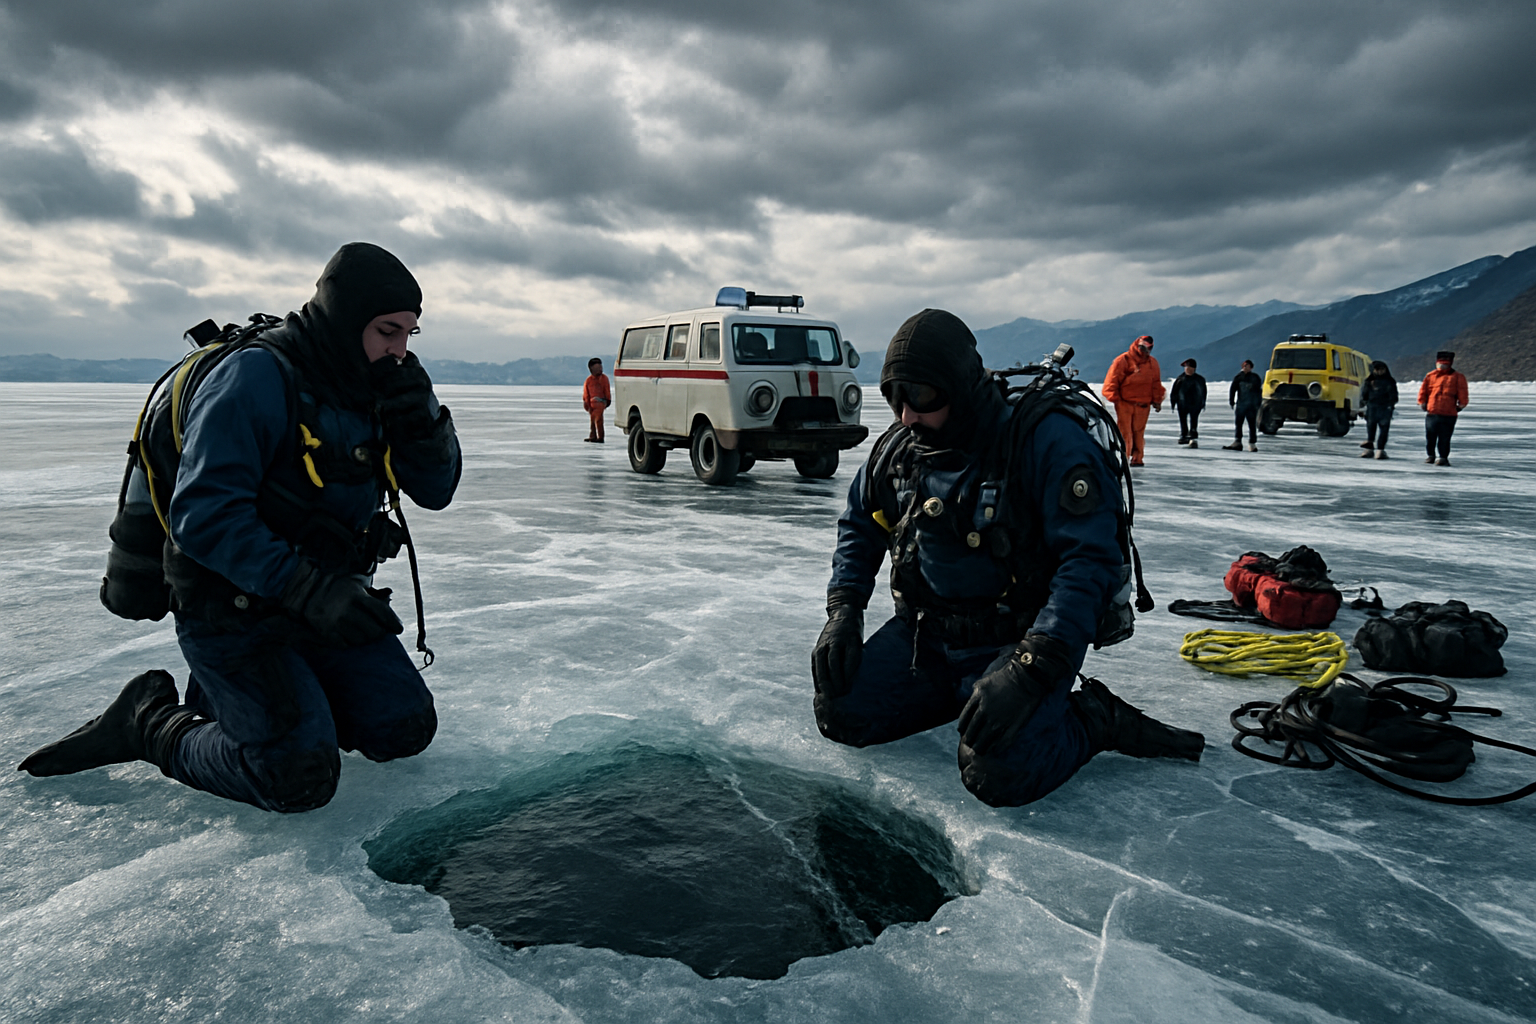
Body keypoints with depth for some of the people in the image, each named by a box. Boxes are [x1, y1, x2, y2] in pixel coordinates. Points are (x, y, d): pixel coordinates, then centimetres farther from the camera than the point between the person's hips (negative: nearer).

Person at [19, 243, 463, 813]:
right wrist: (307, 590, -33)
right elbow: (203, 516, -25)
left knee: (406, 729, 5)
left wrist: (422, 419, -15)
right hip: (234, 610, -8)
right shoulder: (255, 379, -19)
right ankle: (152, 723, 9)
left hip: (327, 598, 8)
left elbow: (435, 491, 4)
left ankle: (229, 696, 20)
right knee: (299, 777, -16)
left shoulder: (375, 391, 4)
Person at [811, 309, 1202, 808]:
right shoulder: (899, 447, 0)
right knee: (841, 712, -5)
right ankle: (967, 692, 15)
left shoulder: (1046, 441, -20)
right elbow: (859, 527, 16)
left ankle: (1093, 718, 2)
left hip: (1018, 638, -6)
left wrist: (1031, 667, -33)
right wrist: (843, 611, 2)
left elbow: (1093, 559, -24)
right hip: (925, 631, 7)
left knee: (997, 774, -28)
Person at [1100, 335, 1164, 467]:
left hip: (1142, 405, 4)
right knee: (1124, 432, -7)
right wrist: (1114, 398, -10)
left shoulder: (1152, 363, 13)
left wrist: (1157, 400, 14)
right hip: (1124, 403, -4)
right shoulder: (1123, 360, -5)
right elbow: (1112, 380, -6)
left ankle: (1137, 459, 15)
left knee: (1138, 432, 8)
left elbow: (1156, 383, 19)